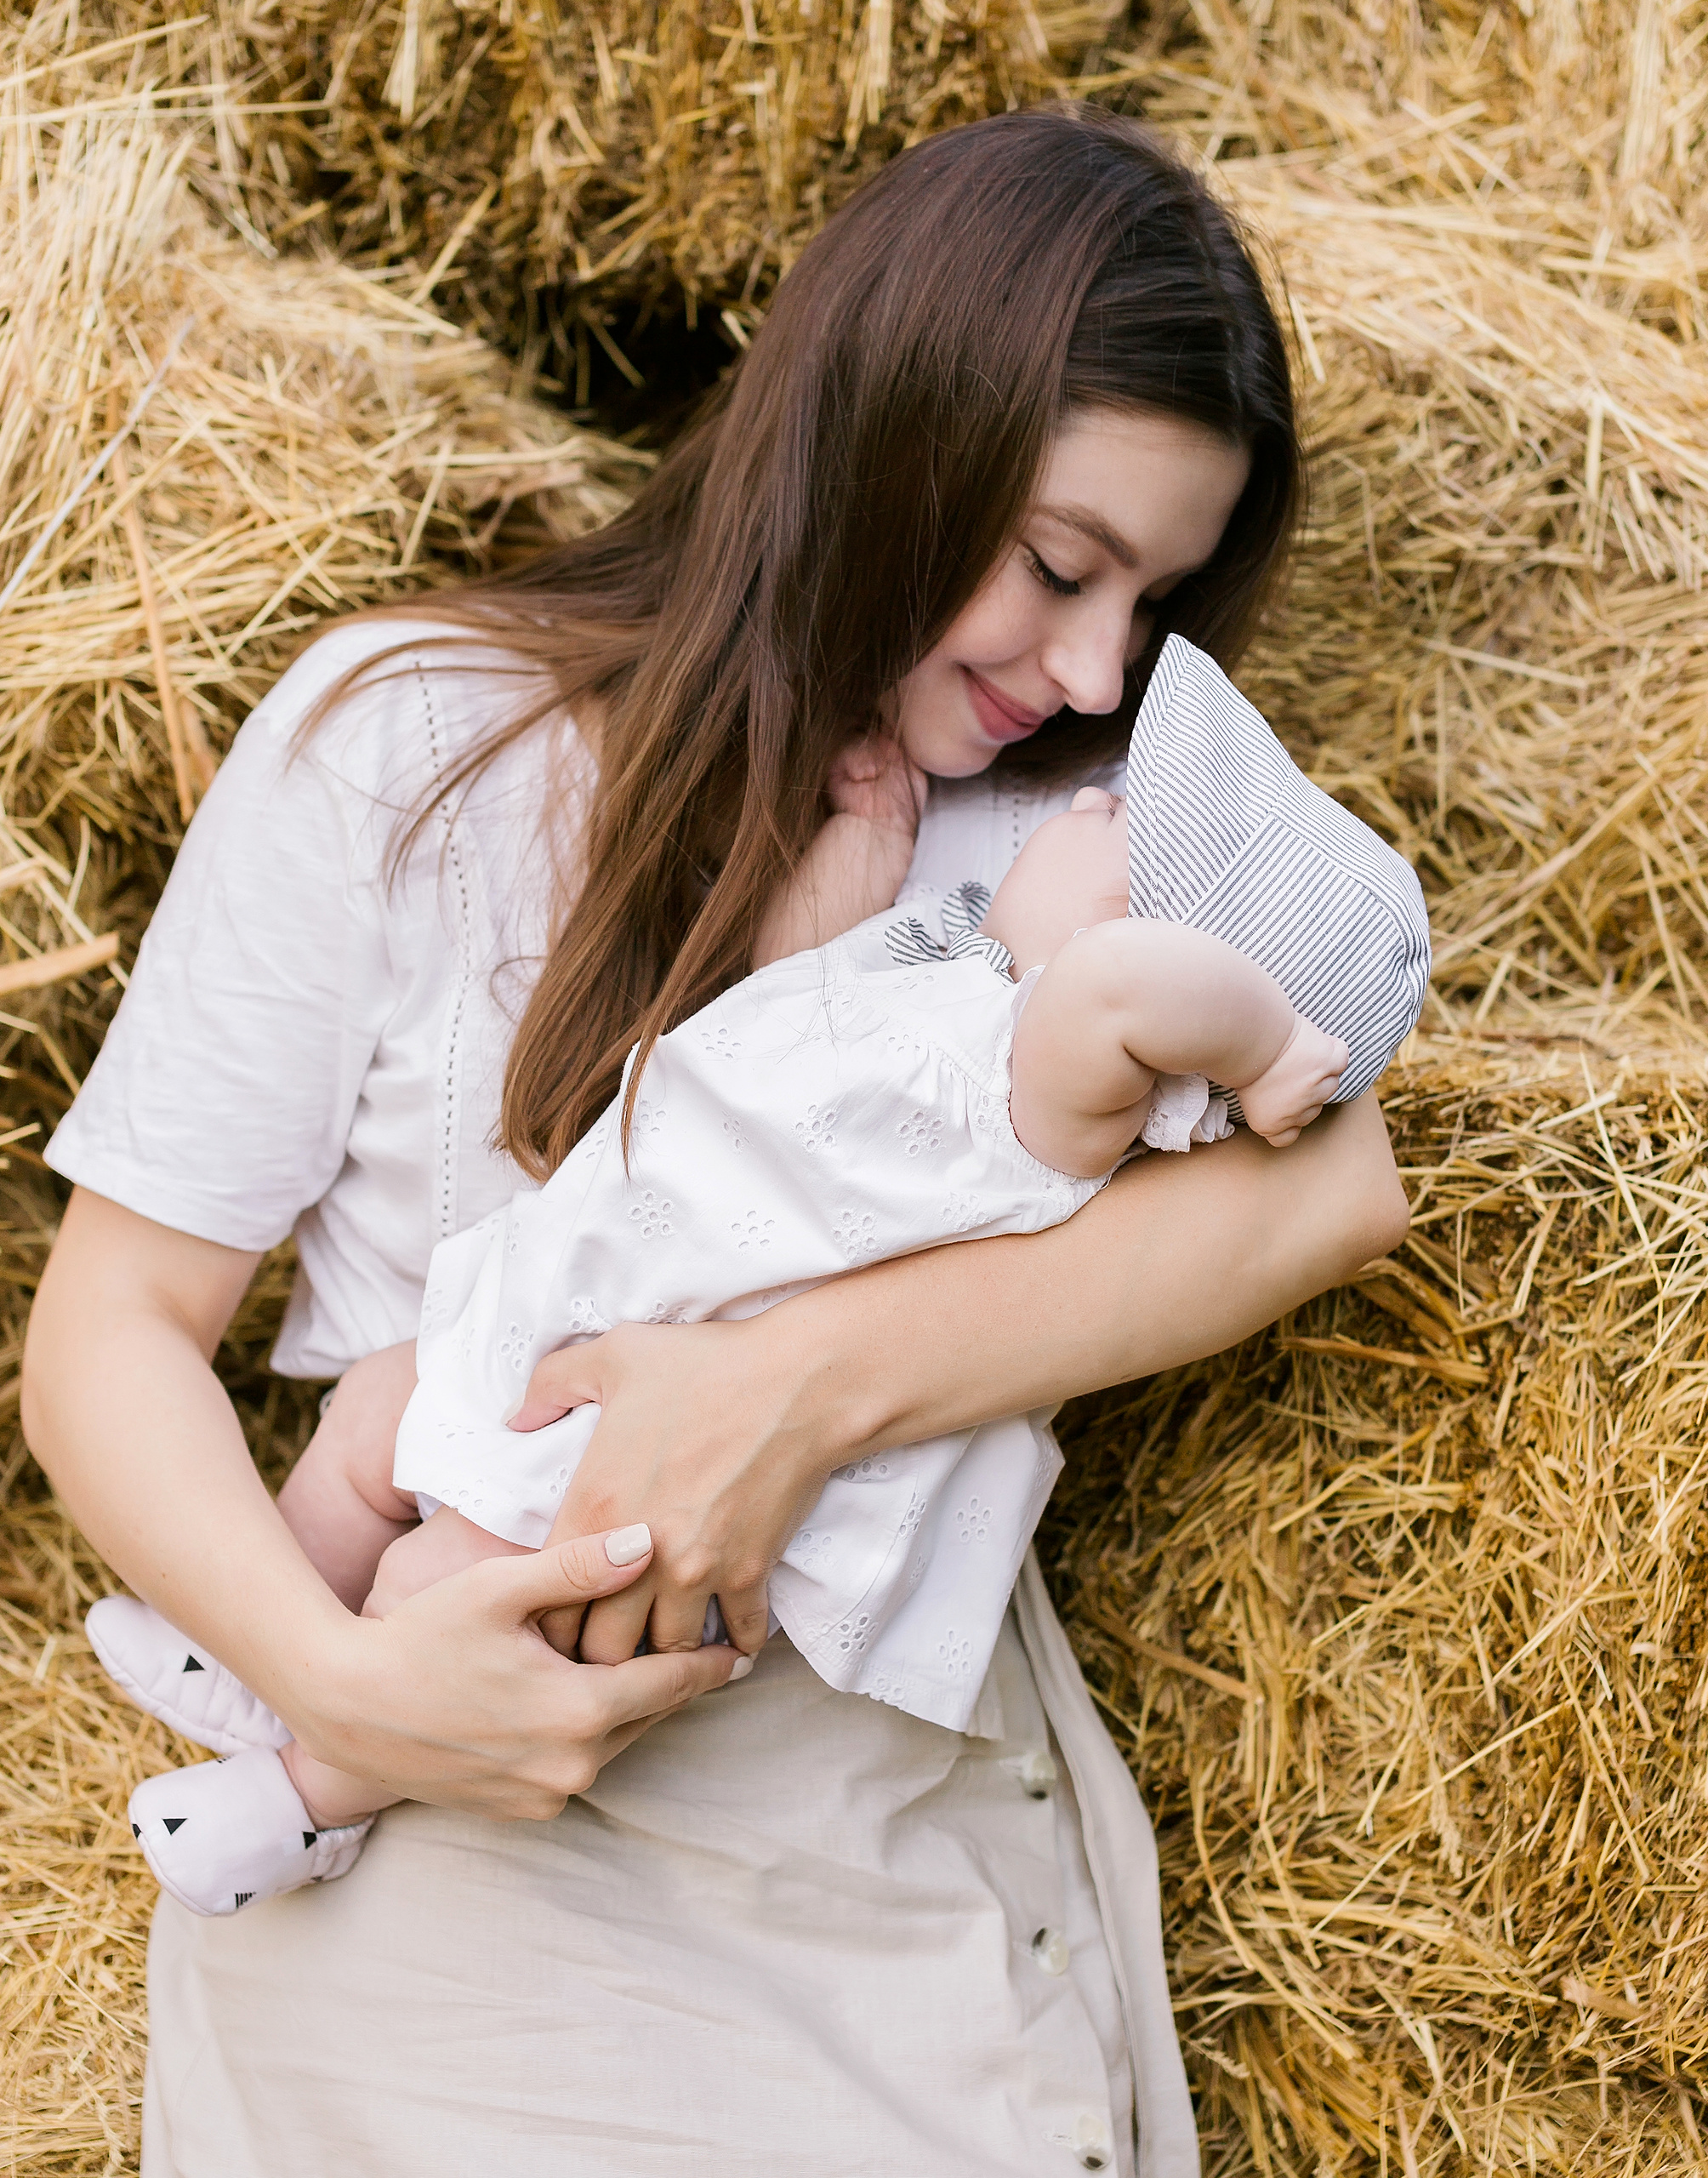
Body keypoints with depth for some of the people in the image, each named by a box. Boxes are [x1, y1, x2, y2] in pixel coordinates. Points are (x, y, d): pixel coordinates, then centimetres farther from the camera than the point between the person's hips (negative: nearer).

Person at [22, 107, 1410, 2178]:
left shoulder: (1068, 810, 6)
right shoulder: (404, 742, -2)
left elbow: (1331, 1181, -11)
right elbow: (112, 1326, -2)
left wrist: (807, 1382, -24)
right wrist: (338, 1674, -20)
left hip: (915, 1825, 3)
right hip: (451, 1824, -2)